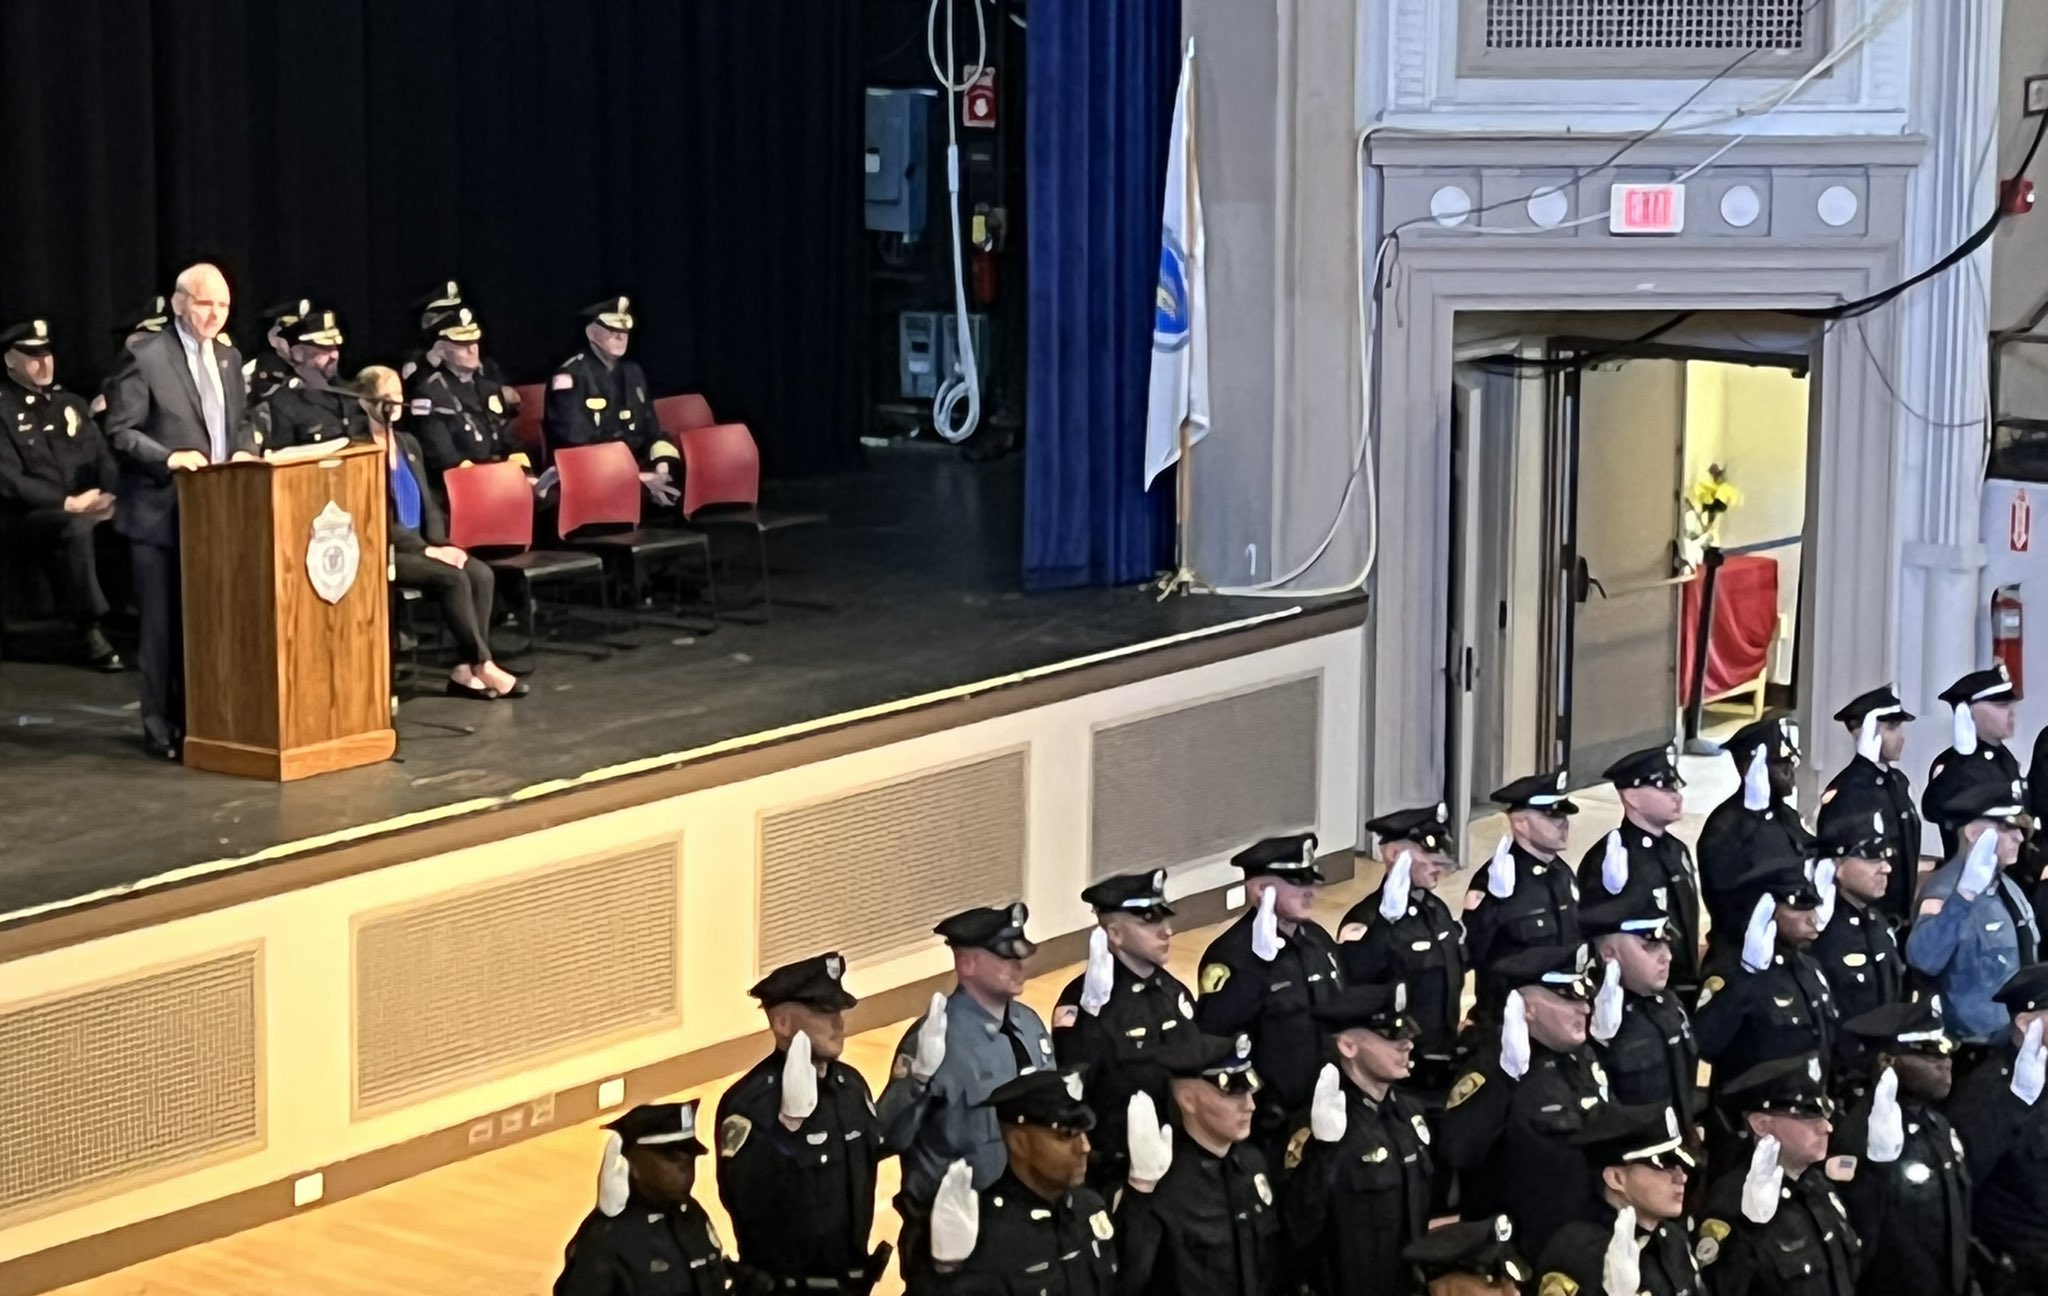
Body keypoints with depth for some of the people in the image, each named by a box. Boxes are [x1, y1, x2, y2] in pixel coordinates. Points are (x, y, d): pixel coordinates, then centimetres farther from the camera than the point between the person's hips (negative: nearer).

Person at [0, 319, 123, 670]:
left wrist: (107, 494, -8)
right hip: (32, 516, -5)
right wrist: (68, 503, -19)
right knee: (75, 528, -38)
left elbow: (104, 456, 14)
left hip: (89, 509, 5)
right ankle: (89, 632, -32)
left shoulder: (71, 404, 19)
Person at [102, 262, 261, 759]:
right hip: (162, 512, -6)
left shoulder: (228, 358, 12)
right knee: (165, 625, -1)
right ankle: (163, 728, 7)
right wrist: (168, 458, -24)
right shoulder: (146, 359, -10)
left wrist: (245, 452, 0)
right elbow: (120, 433, -11)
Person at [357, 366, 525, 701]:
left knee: (481, 573, -17)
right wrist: (426, 549, -18)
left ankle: (465, 670, -18)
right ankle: (483, 666, -20)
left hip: (418, 544, 7)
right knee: (452, 577, -28)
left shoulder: (408, 444, 16)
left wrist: (440, 544, -3)